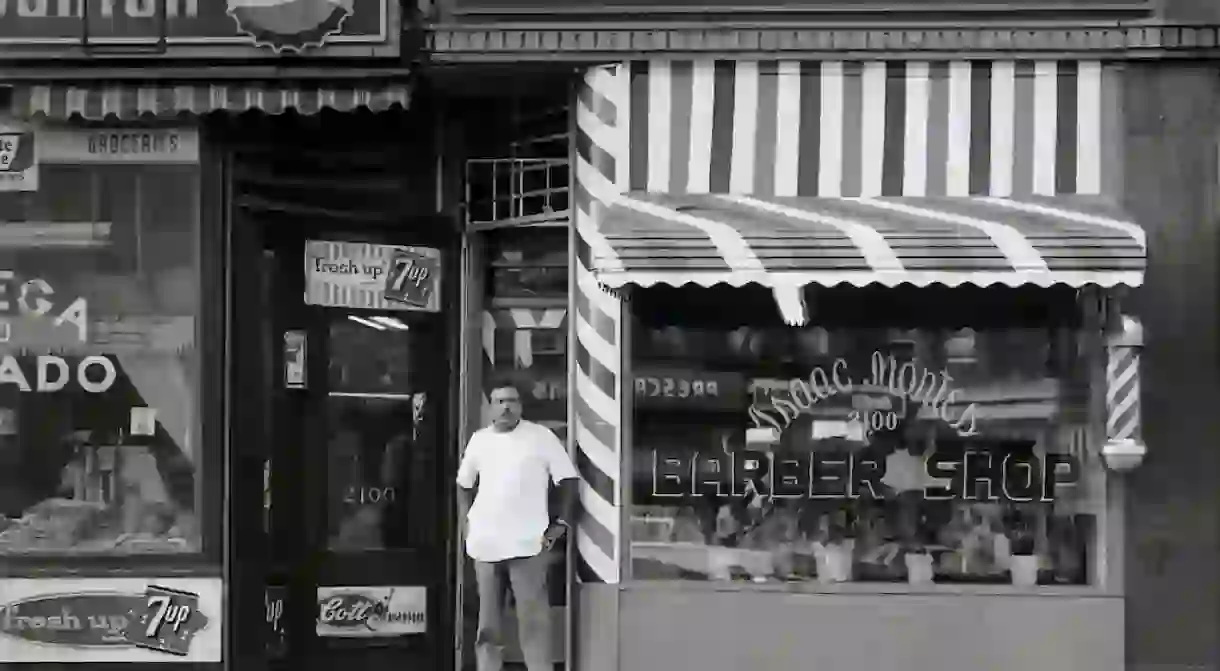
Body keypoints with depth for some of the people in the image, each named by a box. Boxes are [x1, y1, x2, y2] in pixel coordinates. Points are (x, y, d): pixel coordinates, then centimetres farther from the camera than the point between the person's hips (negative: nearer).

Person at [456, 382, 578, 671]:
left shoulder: (541, 437, -1)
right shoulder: (479, 440, 10)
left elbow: (568, 480, 2)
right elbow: (464, 484, 22)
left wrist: (561, 523, -4)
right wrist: (469, 520, 10)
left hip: (527, 543, -4)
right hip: (485, 543, 4)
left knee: (534, 620, -6)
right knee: (488, 623, 10)